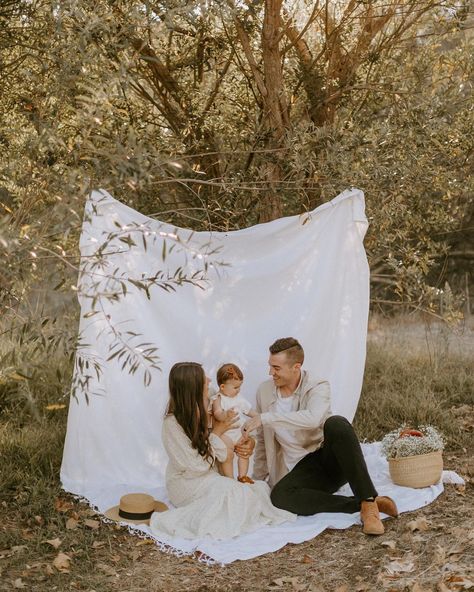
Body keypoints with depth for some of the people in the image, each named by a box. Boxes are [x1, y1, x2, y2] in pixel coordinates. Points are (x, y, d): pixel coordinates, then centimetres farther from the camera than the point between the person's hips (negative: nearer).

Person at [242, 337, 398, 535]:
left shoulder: (318, 387, -6)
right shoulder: (264, 391, 9)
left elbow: (313, 418, -29)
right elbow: (263, 440, 20)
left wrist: (266, 418, -30)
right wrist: (258, 479, 18)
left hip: (331, 458, -3)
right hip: (302, 469, 3)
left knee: (335, 423, -36)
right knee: (280, 496, -33)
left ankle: (369, 502, -37)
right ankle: (359, 505, -27)